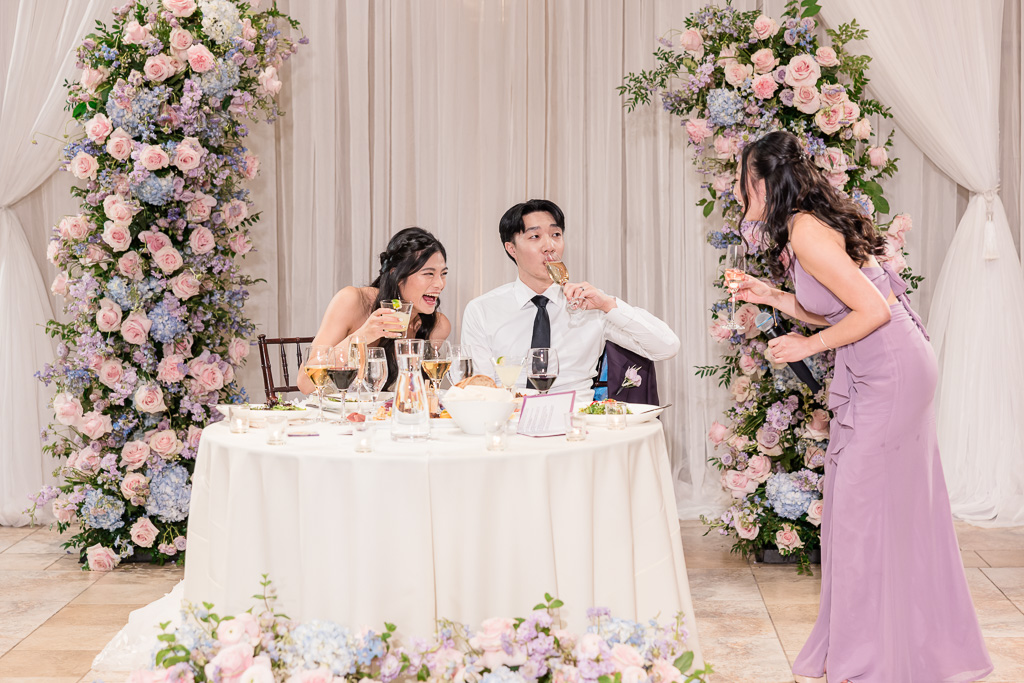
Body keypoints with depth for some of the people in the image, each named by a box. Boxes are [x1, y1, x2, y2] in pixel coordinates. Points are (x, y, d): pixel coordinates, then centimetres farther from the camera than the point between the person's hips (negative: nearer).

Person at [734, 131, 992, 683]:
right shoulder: (804, 226, 10)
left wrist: (810, 345, -13)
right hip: (881, 371, 10)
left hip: (889, 370, -10)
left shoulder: (805, 233, -20)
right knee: (901, 507, 15)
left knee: (864, 503, -3)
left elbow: (873, 311, -23)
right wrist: (770, 296, 13)